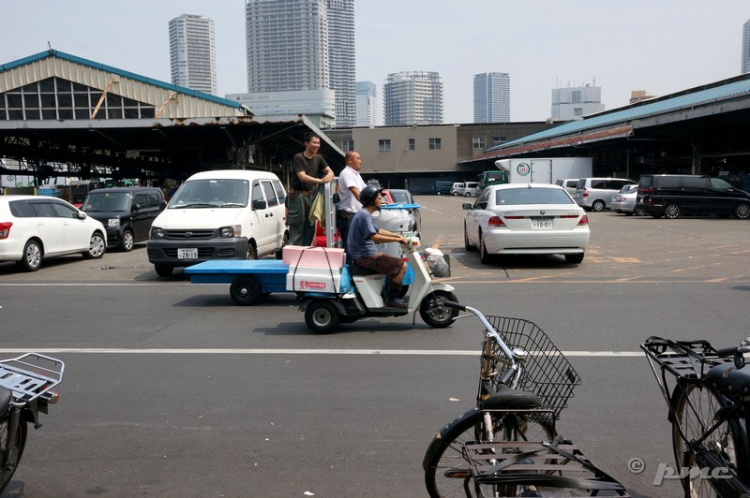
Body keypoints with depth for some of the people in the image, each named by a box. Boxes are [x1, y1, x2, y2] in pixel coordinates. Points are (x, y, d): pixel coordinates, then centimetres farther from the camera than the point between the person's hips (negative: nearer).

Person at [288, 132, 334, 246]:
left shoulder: (318, 158, 11)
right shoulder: (298, 158, -8)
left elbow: (329, 171, 12)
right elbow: (302, 176, -19)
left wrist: (329, 175, -14)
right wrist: (320, 180, -30)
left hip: (311, 196, 6)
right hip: (297, 195, -6)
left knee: (310, 229, 8)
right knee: (296, 230, -7)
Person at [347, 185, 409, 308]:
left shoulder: (364, 214, 16)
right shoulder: (364, 215, -17)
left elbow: (378, 230, 23)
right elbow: (374, 237, -28)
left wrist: (397, 235, 13)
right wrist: (397, 239, -23)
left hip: (365, 253, 11)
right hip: (365, 256, -11)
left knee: (396, 264, 21)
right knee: (401, 266, -13)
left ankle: (389, 295, 23)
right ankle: (391, 299, -7)